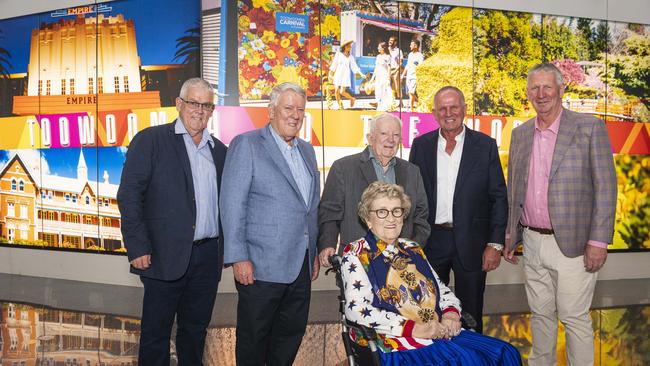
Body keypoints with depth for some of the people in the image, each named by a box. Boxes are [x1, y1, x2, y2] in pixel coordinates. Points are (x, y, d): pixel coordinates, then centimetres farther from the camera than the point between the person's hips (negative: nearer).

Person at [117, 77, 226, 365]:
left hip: (208, 257, 5)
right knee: (156, 331, 7)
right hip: (166, 255, -4)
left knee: (196, 330, 16)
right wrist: (138, 248, -13)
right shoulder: (150, 140, -2)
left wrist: (226, 249, 10)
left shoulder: (219, 150, 13)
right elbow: (129, 195, -7)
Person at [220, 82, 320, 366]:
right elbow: (232, 204, -12)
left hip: (301, 265, 6)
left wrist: (315, 253, 15)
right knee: (253, 339, 7)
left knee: (291, 334, 15)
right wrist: (239, 258, -16)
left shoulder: (307, 150, 15)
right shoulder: (246, 144, -7)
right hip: (261, 266, -6)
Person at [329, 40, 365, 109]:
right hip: (337, 75, 1)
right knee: (336, 91, -4)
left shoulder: (350, 56, 5)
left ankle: (352, 99, 14)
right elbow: (334, 64, 5)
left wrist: (361, 74, -2)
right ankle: (340, 105, 10)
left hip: (345, 75, -1)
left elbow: (354, 66, 6)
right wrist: (330, 74, 4)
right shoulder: (338, 54, 2)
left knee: (342, 92, -11)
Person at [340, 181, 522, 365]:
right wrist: (412, 328, -18)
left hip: (441, 333, 6)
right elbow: (357, 310, -12)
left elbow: (442, 289, 24)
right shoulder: (356, 255, 0)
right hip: (396, 340, -6)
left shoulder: (412, 250, 19)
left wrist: (451, 313, 0)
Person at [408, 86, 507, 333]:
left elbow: (499, 197, 0)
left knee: (471, 317, 10)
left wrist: (495, 244, -6)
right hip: (431, 242, 2)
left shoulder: (485, 145, 0)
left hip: (471, 243, -1)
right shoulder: (421, 145, 5)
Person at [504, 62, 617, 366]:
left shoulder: (590, 128, -6)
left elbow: (605, 187, -8)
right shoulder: (520, 134, 9)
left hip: (572, 244, -5)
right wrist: (511, 236, 13)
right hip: (532, 242, 5)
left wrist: (598, 240, -13)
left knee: (574, 318, 2)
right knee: (540, 313, 16)